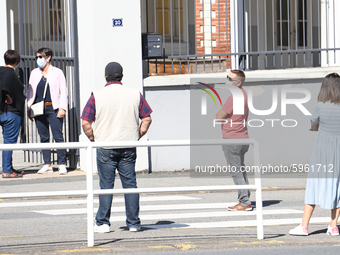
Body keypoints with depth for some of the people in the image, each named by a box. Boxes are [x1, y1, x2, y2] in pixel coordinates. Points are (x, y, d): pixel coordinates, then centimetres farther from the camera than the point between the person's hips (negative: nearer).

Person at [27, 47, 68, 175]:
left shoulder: (57, 72, 3)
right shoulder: (34, 73, 15)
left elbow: (63, 92, 1)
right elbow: (30, 92, 16)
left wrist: (62, 108, -9)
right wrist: (29, 109, 9)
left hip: (53, 108, -4)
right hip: (39, 109, 4)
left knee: (58, 137, -9)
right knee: (43, 137, 5)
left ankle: (62, 164, -4)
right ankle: (47, 165, 10)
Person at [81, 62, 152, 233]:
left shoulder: (97, 96, -4)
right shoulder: (135, 95, 3)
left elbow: (86, 123, -6)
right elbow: (147, 118, 5)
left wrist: (94, 140, 6)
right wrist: (137, 137, 11)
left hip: (105, 147, -2)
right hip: (128, 147, 2)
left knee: (106, 185, 4)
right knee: (130, 185, 7)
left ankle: (103, 223, 5)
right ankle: (133, 223, 8)